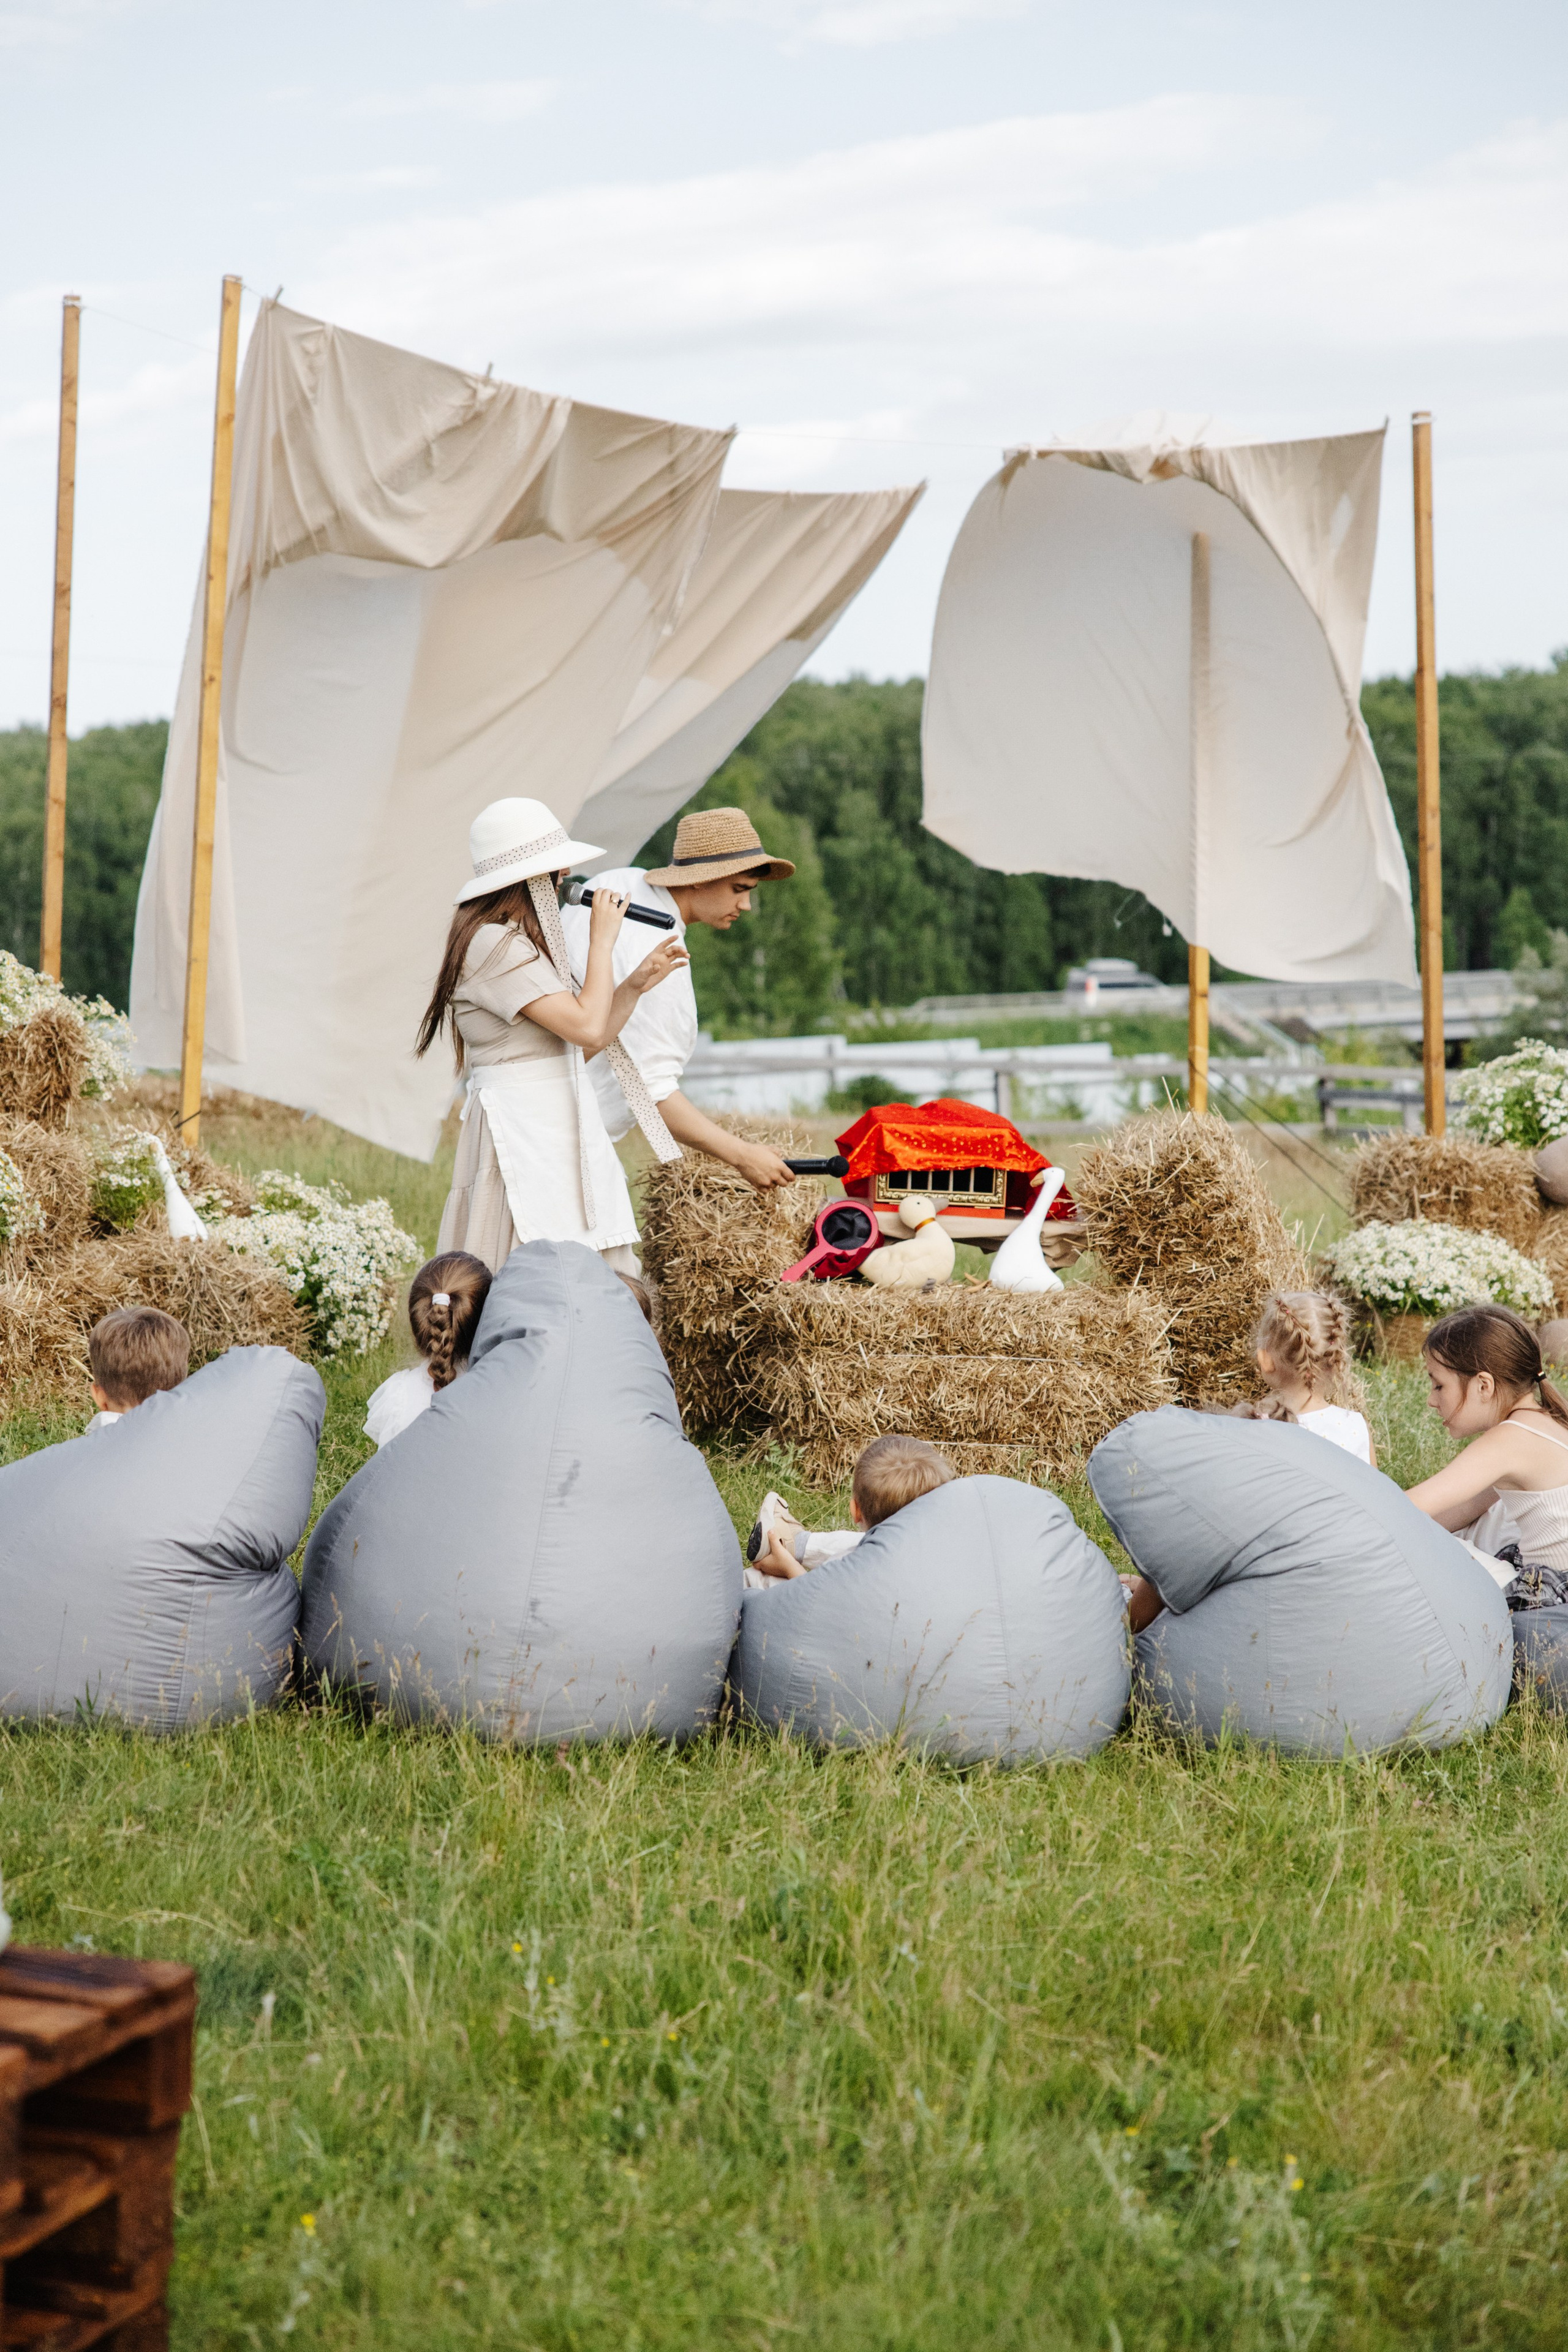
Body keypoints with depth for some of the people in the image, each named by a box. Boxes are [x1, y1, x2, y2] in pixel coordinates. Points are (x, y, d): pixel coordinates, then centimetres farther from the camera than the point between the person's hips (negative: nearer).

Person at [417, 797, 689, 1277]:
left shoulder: (521, 940, 17)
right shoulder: (494, 944, -14)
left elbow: (583, 1045, 17)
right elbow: (588, 1029, -20)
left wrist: (636, 984, 7)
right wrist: (602, 940, -9)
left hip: (557, 1125, 10)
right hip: (523, 1130, -10)